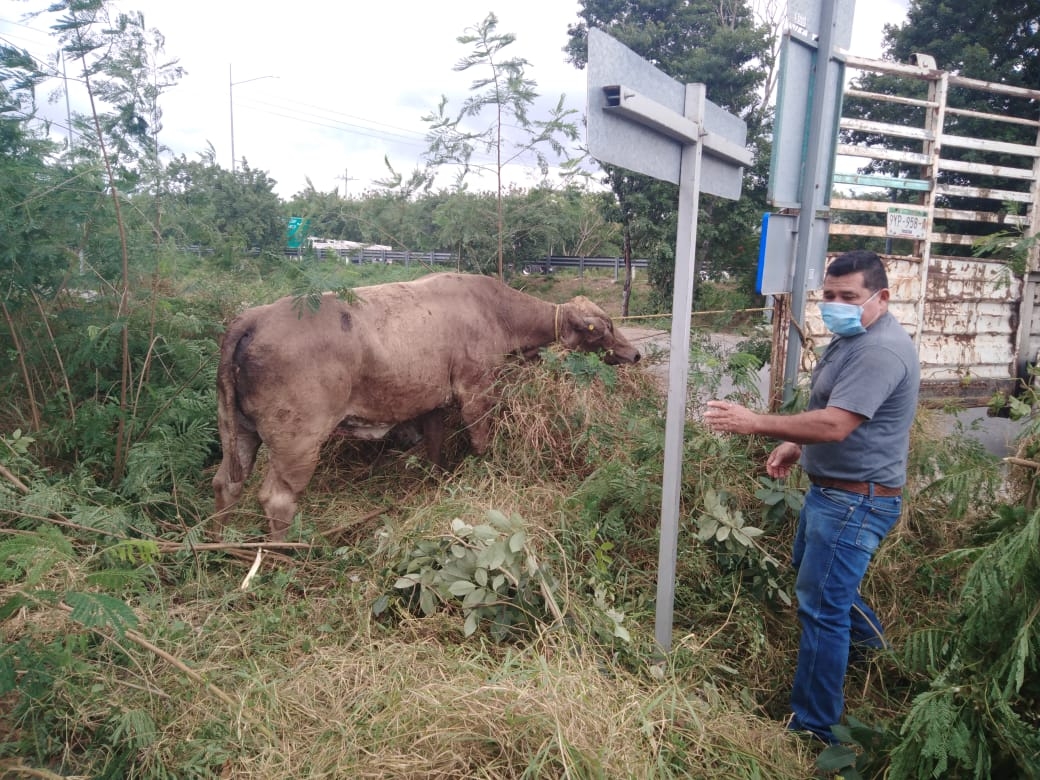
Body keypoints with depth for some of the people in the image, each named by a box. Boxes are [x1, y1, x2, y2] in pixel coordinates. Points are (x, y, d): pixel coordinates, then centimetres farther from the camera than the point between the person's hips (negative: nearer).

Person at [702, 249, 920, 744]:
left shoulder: (880, 350, -24)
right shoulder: (852, 337, 10)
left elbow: (834, 425, -33)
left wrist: (753, 423, -33)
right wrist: (798, 446, 9)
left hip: (855, 501, -11)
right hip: (831, 489, 11)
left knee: (820, 607, -2)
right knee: (810, 571, 29)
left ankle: (814, 728, 12)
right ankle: (865, 635, 53)